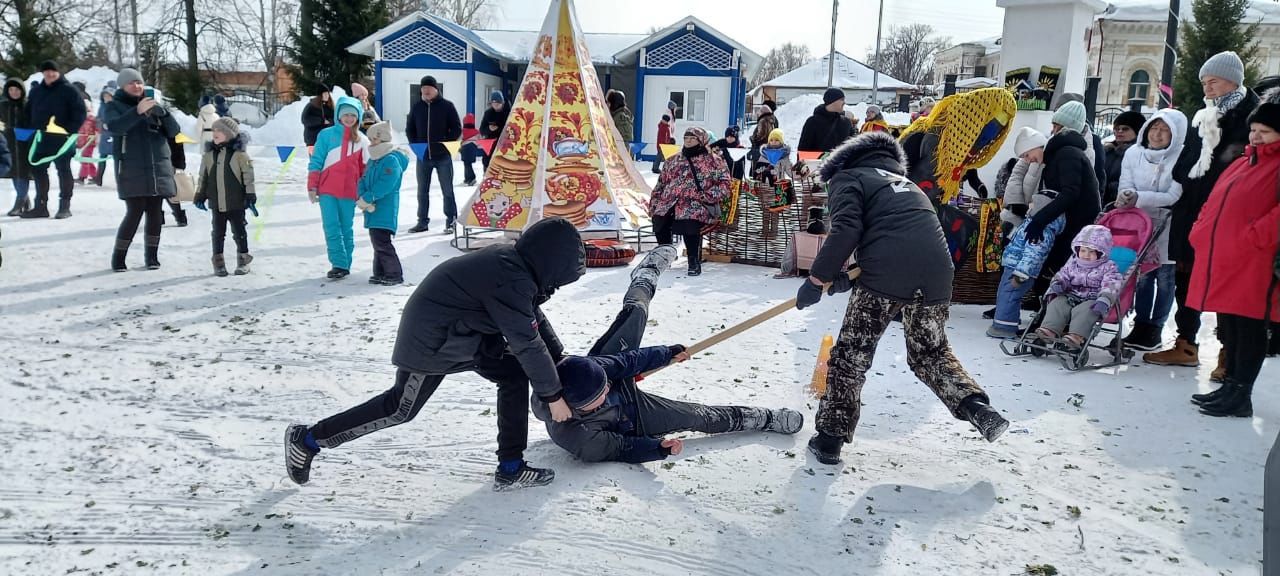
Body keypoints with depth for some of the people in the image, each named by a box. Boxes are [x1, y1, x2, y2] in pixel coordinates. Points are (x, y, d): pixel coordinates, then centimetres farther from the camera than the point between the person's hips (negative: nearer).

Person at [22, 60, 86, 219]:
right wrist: (32, 129, 11)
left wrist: (70, 131, -17)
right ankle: (41, 206, 15)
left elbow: (80, 112, -9)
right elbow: (29, 111, 23)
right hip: (41, 139, 6)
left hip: (62, 139, -6)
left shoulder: (69, 90, -4)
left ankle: (65, 206, 4)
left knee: (63, 171, -1)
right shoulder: (36, 90, 14)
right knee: (38, 171, 8)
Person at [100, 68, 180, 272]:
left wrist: (163, 113, -14)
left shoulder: (153, 102, 15)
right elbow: (115, 127, -17)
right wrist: (137, 111, -30)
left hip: (159, 168, 4)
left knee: (155, 213, 5)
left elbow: (174, 131, 5)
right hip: (132, 170, -4)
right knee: (135, 212, -10)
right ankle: (118, 258, 3)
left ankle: (152, 256, 16)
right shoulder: (115, 106, 4)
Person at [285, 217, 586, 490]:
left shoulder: (515, 264, -1)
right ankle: (308, 439, 20)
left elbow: (535, 319, 12)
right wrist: (553, 395, -16)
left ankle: (511, 468, 10)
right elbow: (528, 343, -26)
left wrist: (561, 362, 10)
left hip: (465, 332, 10)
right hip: (432, 341, -10)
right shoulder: (511, 280, -30)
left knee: (514, 375, 3)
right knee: (401, 408, 4)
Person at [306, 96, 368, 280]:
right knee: (332, 228, -7)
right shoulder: (326, 135, 3)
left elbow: (366, 168, 12)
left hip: (349, 192, 1)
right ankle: (339, 264, -5)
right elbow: (316, 161, 3)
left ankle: (345, 265, 12)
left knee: (346, 229, 6)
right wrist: (312, 187, -2)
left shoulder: (362, 140, 8)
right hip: (327, 190, -1)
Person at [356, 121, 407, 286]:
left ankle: (395, 274, -3)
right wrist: (362, 199, -8)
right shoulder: (373, 160, 15)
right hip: (373, 210, 9)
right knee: (377, 241, 14)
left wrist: (366, 199, -18)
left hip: (385, 211, -9)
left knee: (381, 242, -11)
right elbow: (363, 181, 11)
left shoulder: (392, 160, -13)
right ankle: (380, 273, 23)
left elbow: (383, 186, -21)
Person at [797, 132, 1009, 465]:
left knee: (851, 355, 8)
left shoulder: (846, 178, 15)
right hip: (936, 275, 6)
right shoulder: (902, 180, 36)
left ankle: (830, 438, 12)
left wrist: (818, 278, -2)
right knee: (931, 353, 26)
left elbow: (846, 229, -5)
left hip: (885, 278, -6)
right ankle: (976, 406, 10)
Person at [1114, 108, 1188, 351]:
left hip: (1168, 227, -3)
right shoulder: (1134, 153, 0)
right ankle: (1140, 324, 16)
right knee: (1143, 275, 8)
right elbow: (1126, 186, -1)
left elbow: (1173, 197, -18)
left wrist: (1138, 198, -28)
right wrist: (1126, 196, -24)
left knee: (1165, 278, 3)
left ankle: (1155, 328, 12)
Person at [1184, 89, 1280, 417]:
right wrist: (1201, 232, 13)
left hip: (1253, 266, -8)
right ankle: (1230, 385, 25)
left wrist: (1254, 237, -22)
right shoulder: (1242, 163, 22)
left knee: (1248, 328, -3)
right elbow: (1214, 203, 26)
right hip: (1220, 261, 8)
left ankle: (1240, 395, 3)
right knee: (1228, 327, 14)